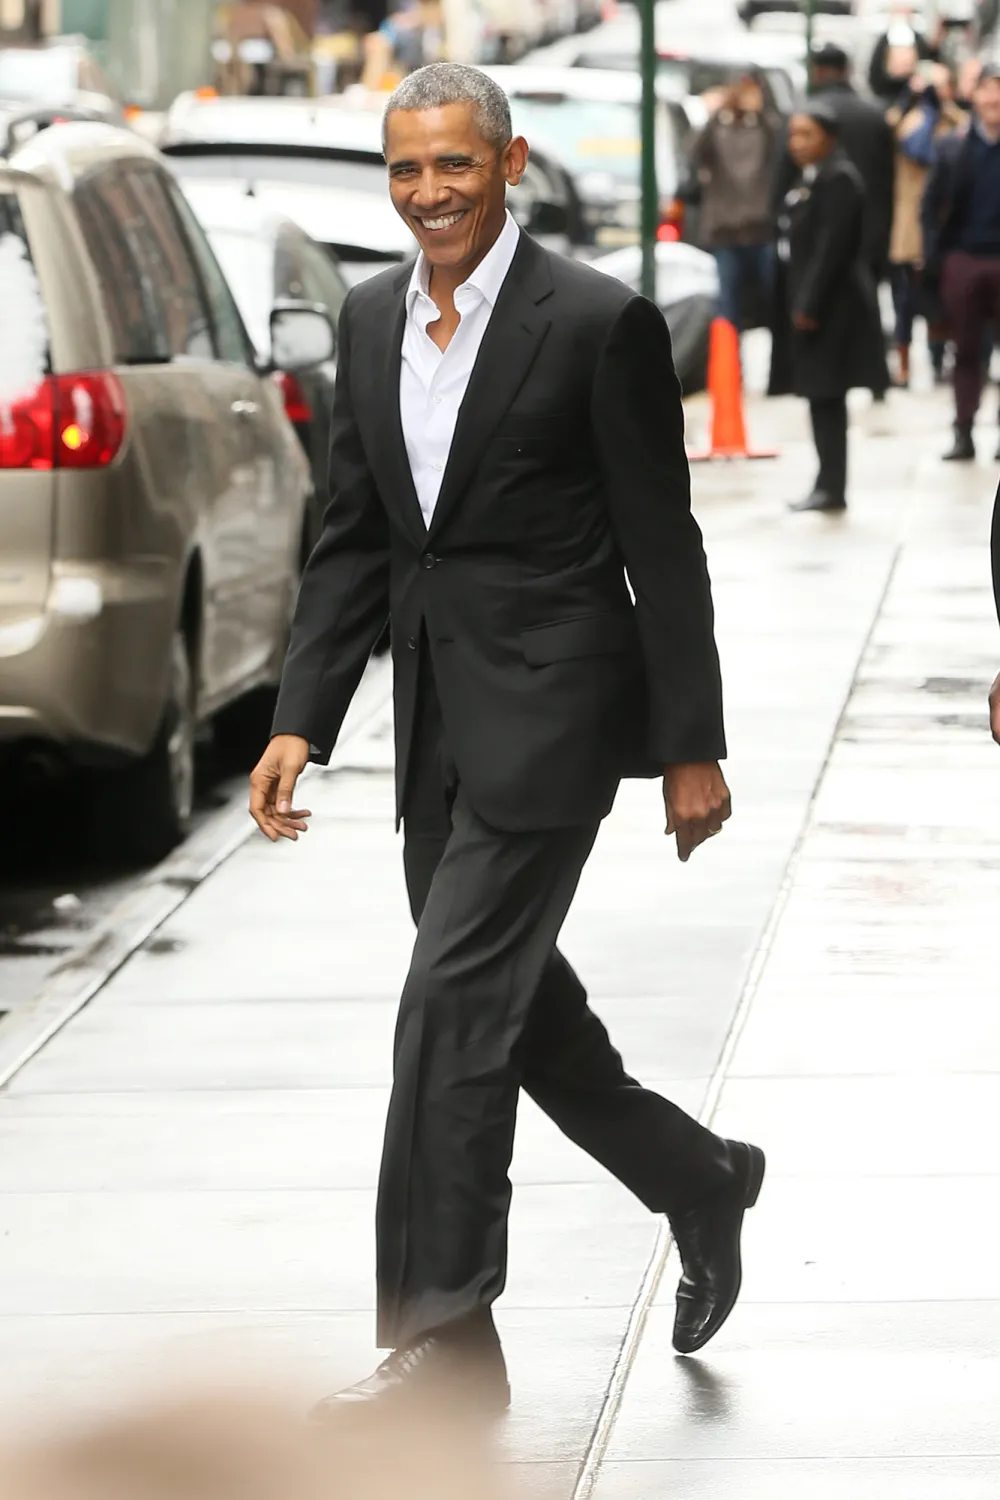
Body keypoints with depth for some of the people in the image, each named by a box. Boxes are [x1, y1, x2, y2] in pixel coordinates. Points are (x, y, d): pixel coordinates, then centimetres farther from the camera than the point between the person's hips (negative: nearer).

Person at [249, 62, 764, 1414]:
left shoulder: (599, 324, -11)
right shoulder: (372, 322, 9)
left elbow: (663, 550, -9)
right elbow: (354, 541, 13)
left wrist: (691, 748, -8)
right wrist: (300, 722, 5)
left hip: (551, 714, -7)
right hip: (440, 729, 7)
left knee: (453, 1011, -11)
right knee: (511, 1002, 16)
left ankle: (441, 1343, -5)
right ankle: (700, 1184, 39)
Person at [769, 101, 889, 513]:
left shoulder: (838, 180, -15)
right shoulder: (808, 179, 15)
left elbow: (831, 247, -20)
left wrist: (810, 305, -21)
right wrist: (797, 305, 15)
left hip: (830, 305, -9)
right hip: (806, 302, 9)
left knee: (826, 396, -7)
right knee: (821, 397, 10)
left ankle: (832, 487, -4)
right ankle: (828, 484, 13)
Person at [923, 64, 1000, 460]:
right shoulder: (952, 149, 4)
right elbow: (931, 205, 5)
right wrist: (934, 257, -4)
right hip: (963, 259, 1)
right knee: (966, 350, 6)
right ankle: (963, 434, 9)